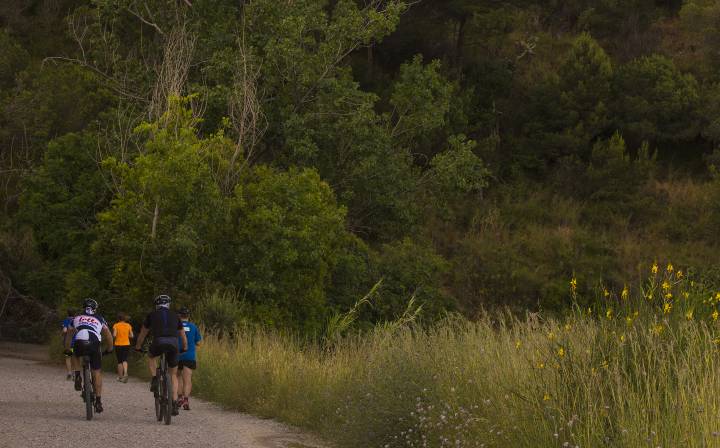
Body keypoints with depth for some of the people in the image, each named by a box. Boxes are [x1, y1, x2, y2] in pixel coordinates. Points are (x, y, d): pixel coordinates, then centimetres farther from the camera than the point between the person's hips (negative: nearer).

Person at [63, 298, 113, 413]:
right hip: (94, 344, -1)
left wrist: (67, 349, 45)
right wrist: (110, 349, 31)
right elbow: (108, 333, 20)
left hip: (79, 343, 1)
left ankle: (77, 376, 15)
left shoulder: (77, 318, 30)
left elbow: (69, 334, 34)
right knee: (97, 372, 12)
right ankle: (98, 400, 6)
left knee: (75, 355, 37)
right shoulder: (99, 319, 27)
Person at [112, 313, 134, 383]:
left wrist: (114, 335, 5)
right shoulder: (128, 325, 1)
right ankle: (125, 373, -22)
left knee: (119, 361, 9)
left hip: (118, 345, -2)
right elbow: (131, 336, 1)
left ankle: (120, 377, 14)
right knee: (124, 360, 3)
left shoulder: (116, 326, -7)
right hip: (126, 344, 2)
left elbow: (114, 335, -17)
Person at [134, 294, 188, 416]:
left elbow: (143, 333, 32)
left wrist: (138, 346, 48)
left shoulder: (152, 315, 21)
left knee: (151, 357, 34)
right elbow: (183, 335, 36)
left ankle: (154, 380, 11)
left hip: (159, 342, -2)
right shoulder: (175, 316, 25)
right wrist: (185, 347, 54)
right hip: (173, 343, 2)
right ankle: (175, 404, 5)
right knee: (173, 375, 15)